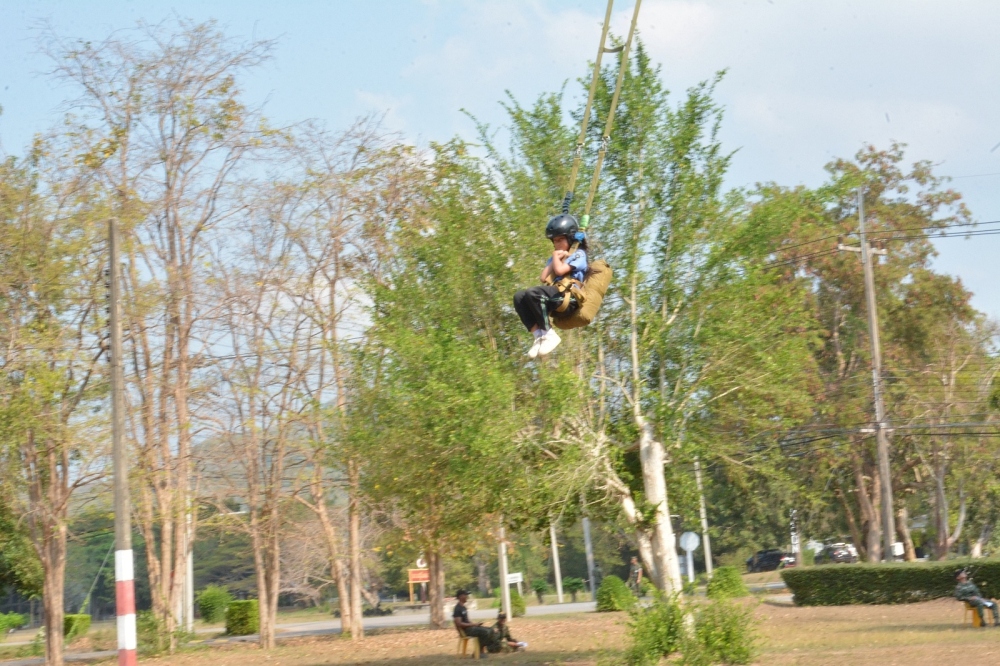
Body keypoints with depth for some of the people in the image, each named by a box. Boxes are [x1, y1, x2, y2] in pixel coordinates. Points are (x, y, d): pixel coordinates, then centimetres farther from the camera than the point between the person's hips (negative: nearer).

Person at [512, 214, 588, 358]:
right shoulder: (556, 258, 29)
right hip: (554, 296, 8)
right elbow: (543, 277, 15)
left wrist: (556, 257, 9)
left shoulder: (578, 255, 6)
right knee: (519, 297, -12)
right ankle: (539, 335, -21)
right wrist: (555, 259, 12)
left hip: (568, 298, -8)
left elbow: (560, 270, -10)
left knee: (532, 293, -32)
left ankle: (549, 334, -26)